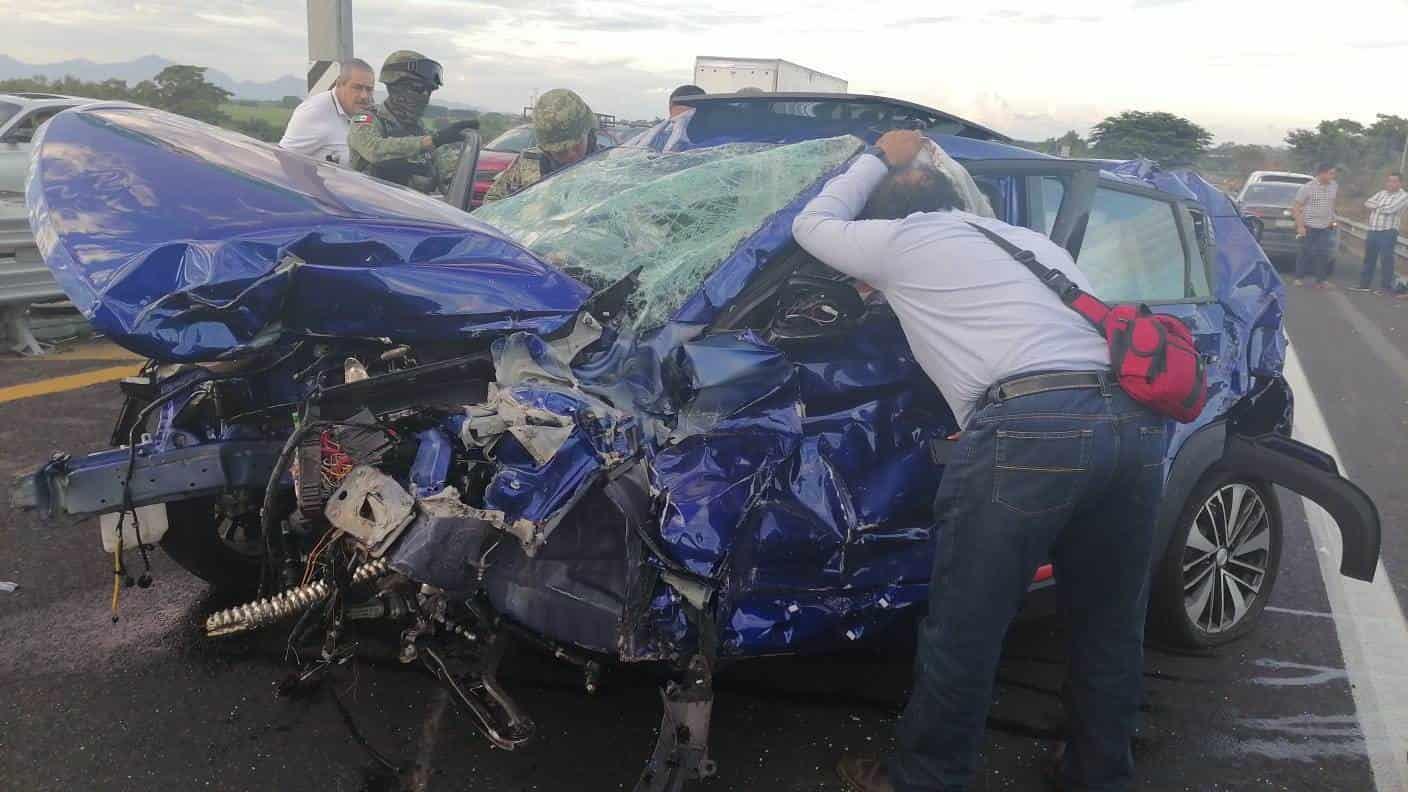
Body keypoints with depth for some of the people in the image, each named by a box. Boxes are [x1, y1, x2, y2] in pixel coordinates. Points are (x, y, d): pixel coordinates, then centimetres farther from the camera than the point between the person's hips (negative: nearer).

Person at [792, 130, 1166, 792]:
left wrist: (879, 159, 43)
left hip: (1029, 427, -6)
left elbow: (812, 223, 32)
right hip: (1135, 420, 7)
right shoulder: (1033, 240, 33)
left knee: (964, 631, 7)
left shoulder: (901, 239, 16)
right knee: (1110, 628, 20)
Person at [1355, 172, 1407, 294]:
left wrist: (1375, 207, 0)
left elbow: (1389, 209, -17)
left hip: (1388, 233, -7)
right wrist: (1379, 206, -10)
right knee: (1369, 259, 12)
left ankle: (1385, 287, 4)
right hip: (1372, 231, 7)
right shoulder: (1381, 193, 16)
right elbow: (1367, 203, 6)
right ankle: (1364, 284, 20)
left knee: (1386, 260, -3)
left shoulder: (1403, 196, -6)